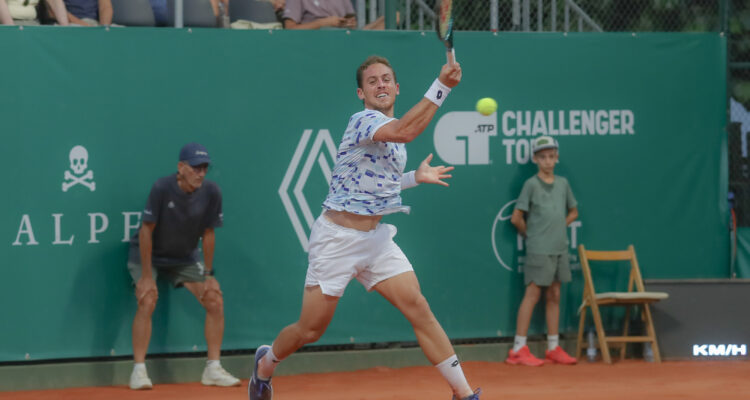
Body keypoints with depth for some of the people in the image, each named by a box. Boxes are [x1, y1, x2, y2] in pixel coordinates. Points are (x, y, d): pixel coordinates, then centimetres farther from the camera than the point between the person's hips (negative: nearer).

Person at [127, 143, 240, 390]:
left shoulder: (211, 192, -16)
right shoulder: (162, 189, -28)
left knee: (215, 300, -5)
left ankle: (213, 369, 4)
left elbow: (208, 233, -6)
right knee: (147, 301, -24)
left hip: (184, 258, 5)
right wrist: (146, 276, -23)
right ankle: (139, 371, -19)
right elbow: (146, 231, -23)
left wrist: (208, 275, -4)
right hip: (148, 255, -4)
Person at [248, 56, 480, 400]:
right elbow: (405, 131, -39)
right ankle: (266, 362, 35)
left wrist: (414, 178, 17)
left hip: (376, 238, 7)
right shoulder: (364, 121, -16)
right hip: (338, 238, -7)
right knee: (311, 330, 3)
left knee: (417, 307, -9)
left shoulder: (390, 128, 12)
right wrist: (441, 86, -41)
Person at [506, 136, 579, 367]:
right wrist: (530, 234, 4)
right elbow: (517, 218, -6)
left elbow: (573, 212, 23)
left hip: (560, 249, 6)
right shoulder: (532, 184, -7)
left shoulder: (563, 183, 9)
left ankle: (553, 348, 13)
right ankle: (518, 350, -5)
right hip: (539, 250, -6)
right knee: (532, 295, -7)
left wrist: (558, 227, 11)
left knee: (554, 296, 9)